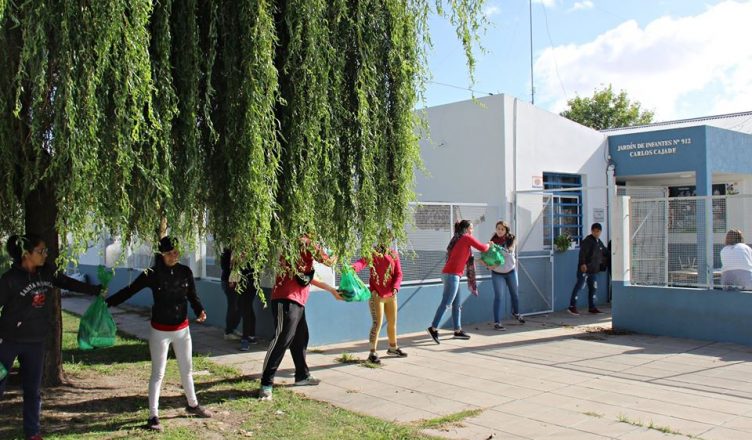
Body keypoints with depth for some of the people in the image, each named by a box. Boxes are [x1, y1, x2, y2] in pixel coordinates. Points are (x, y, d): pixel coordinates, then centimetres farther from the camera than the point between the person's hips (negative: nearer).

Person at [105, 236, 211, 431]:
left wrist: (200, 310, -15)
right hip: (160, 332, -4)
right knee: (158, 374, 2)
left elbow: (192, 296, 3)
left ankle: (193, 405, 37)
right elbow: (129, 290, -14)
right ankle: (153, 416, 11)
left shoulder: (185, 272, -3)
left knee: (187, 370, 18)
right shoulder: (153, 274, -13)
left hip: (182, 329, 4)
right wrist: (107, 302, -23)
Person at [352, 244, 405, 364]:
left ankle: (393, 347, 38)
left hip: (391, 294, 5)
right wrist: (354, 267, -49)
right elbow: (362, 262, -27)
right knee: (377, 323, -10)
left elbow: (398, 273, 3)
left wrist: (395, 287, -14)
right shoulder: (372, 253, -8)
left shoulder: (394, 254, 5)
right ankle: (373, 353, 0)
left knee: (392, 322, 18)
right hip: (376, 294, -5)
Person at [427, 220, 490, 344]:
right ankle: (434, 328, -16)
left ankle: (458, 331, 15)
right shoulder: (467, 238, -1)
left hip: (449, 273, 9)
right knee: (446, 303, -12)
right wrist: (488, 245, 20)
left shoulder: (457, 239, 23)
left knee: (457, 304, 12)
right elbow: (483, 248, 1)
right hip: (452, 274, -9)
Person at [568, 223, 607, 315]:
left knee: (593, 288, 12)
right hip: (584, 269, -9)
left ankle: (592, 307, 21)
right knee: (579, 286, -11)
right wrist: (583, 263, -31)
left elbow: (605, 252, 33)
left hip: (593, 270, 9)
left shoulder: (599, 242, 16)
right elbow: (582, 253, -22)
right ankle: (572, 306, -10)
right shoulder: (588, 240, -11)